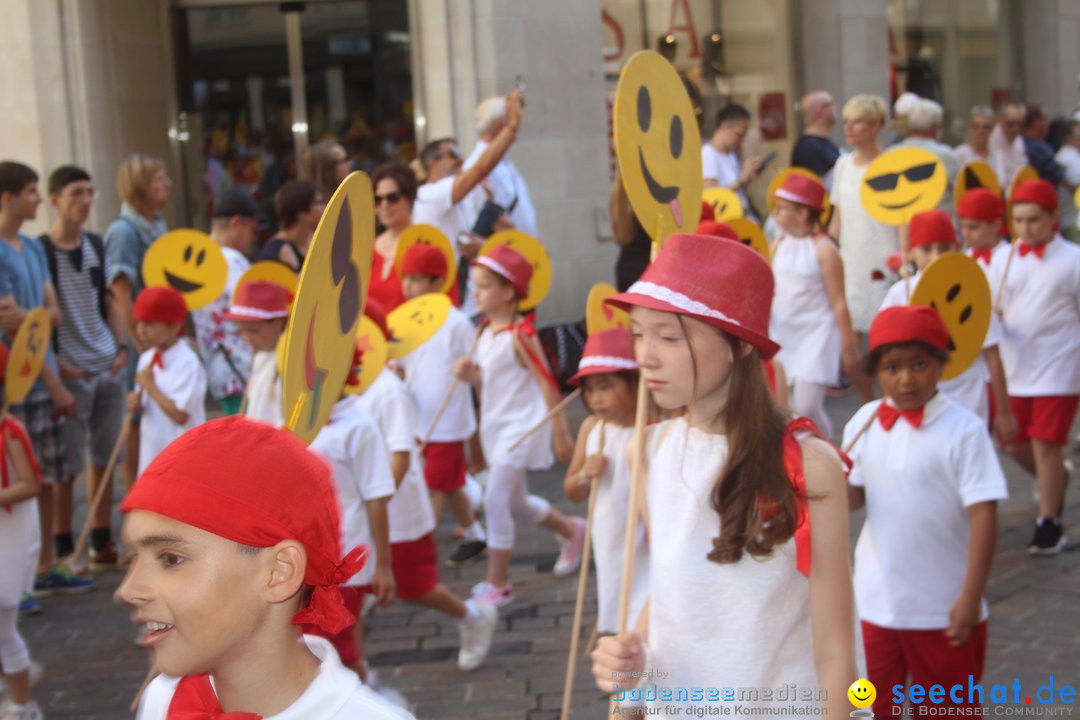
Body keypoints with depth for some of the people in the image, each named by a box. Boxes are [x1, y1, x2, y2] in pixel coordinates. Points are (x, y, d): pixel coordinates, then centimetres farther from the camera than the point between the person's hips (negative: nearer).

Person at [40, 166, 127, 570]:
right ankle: (63, 550, 11)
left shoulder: (95, 245, 10)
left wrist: (121, 345, 7)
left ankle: (102, 544, 21)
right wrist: (58, 365, -16)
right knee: (67, 465, 0)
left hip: (109, 368, 6)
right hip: (71, 373, -6)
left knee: (104, 457, 12)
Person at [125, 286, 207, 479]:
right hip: (152, 451, 8)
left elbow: (181, 415, -23)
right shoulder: (146, 359, 7)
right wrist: (136, 403, -5)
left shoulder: (187, 363, -19)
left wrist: (150, 386, -18)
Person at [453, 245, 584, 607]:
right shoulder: (486, 334, 7)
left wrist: (559, 429, -16)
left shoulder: (519, 335, -17)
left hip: (520, 426, -9)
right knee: (515, 501, 19)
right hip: (494, 426, 9)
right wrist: (470, 375, -7)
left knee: (495, 501, -9)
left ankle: (497, 584, 2)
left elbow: (546, 382, -16)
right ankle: (571, 530, 43)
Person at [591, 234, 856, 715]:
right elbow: (669, 589, 7)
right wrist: (632, 647, -10)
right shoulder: (649, 451, -6)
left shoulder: (807, 465, -20)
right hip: (668, 701, 4)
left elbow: (833, 652, -14)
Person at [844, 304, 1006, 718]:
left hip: (942, 607, -4)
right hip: (875, 601, 4)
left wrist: (970, 597, -18)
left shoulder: (963, 430, -16)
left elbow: (982, 514, -16)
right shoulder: (864, 422, -2)